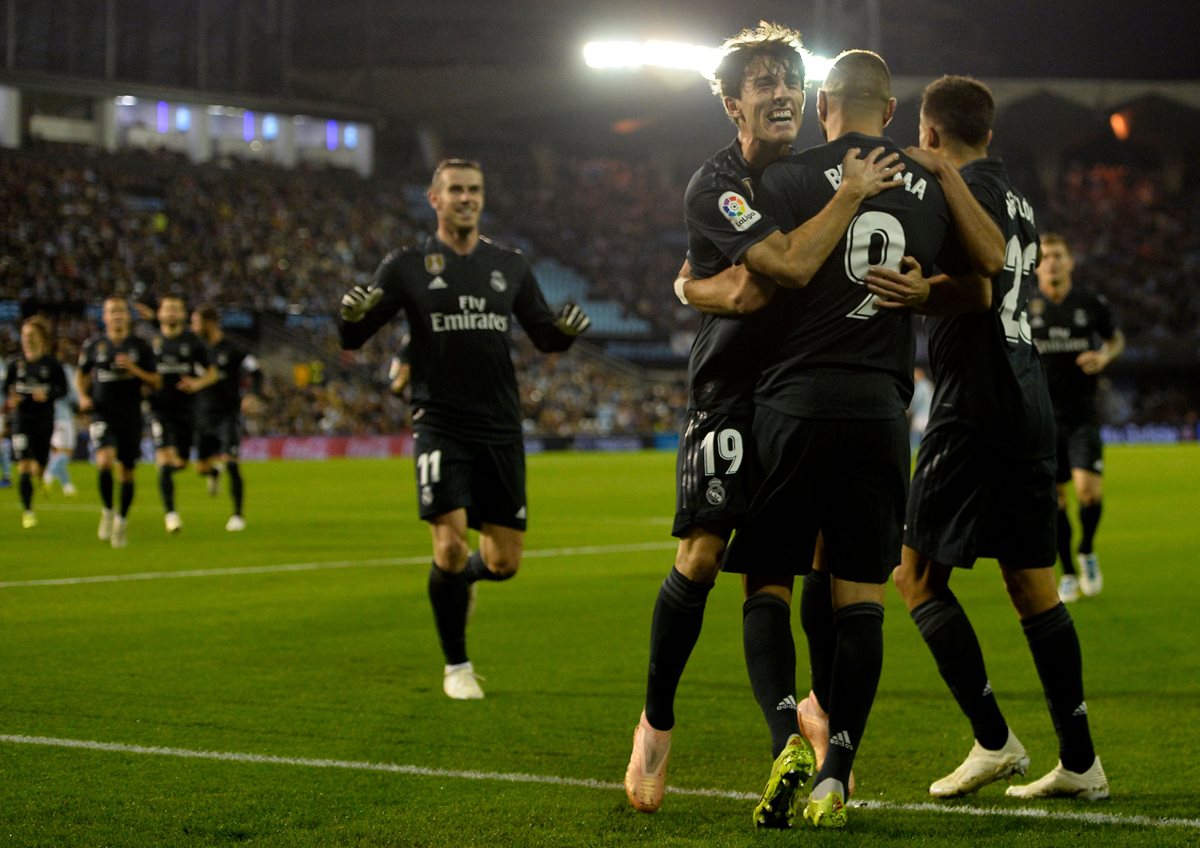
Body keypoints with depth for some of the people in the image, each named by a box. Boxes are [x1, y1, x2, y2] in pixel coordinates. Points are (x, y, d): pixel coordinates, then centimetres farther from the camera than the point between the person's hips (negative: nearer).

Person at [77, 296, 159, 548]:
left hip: (131, 416, 1)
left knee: (127, 472, 6)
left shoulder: (140, 347, 2)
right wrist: (83, 396, 1)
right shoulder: (93, 346, 3)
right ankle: (107, 512, -2)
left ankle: (121, 521, 26)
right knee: (105, 461, -24)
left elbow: (155, 383, 3)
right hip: (103, 414, -1)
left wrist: (134, 369, -14)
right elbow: (81, 374, 18)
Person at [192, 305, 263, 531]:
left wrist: (254, 395, -21)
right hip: (203, 417, 5)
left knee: (231, 463, -15)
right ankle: (214, 468, 42)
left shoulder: (231, 349, -9)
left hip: (228, 415, -5)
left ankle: (238, 515, -6)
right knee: (201, 468, 3)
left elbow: (255, 371, -7)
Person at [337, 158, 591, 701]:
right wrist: (352, 314, -24)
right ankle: (456, 666, 5)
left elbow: (545, 338, 16)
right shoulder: (408, 267, 1)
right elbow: (353, 339, -1)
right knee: (450, 542, -15)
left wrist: (568, 329, -7)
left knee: (504, 561, 1)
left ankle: (460, 576, 39)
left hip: (500, 430, 3)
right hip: (440, 426, -3)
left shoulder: (509, 267, 10)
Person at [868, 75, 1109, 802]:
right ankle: (1080, 762, 8)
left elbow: (975, 292, -20)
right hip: (1031, 409, 9)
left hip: (976, 409, -9)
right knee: (1033, 586, 9)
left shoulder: (961, 194, -9)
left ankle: (993, 741, -8)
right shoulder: (1018, 201, 17)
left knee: (918, 573, -2)